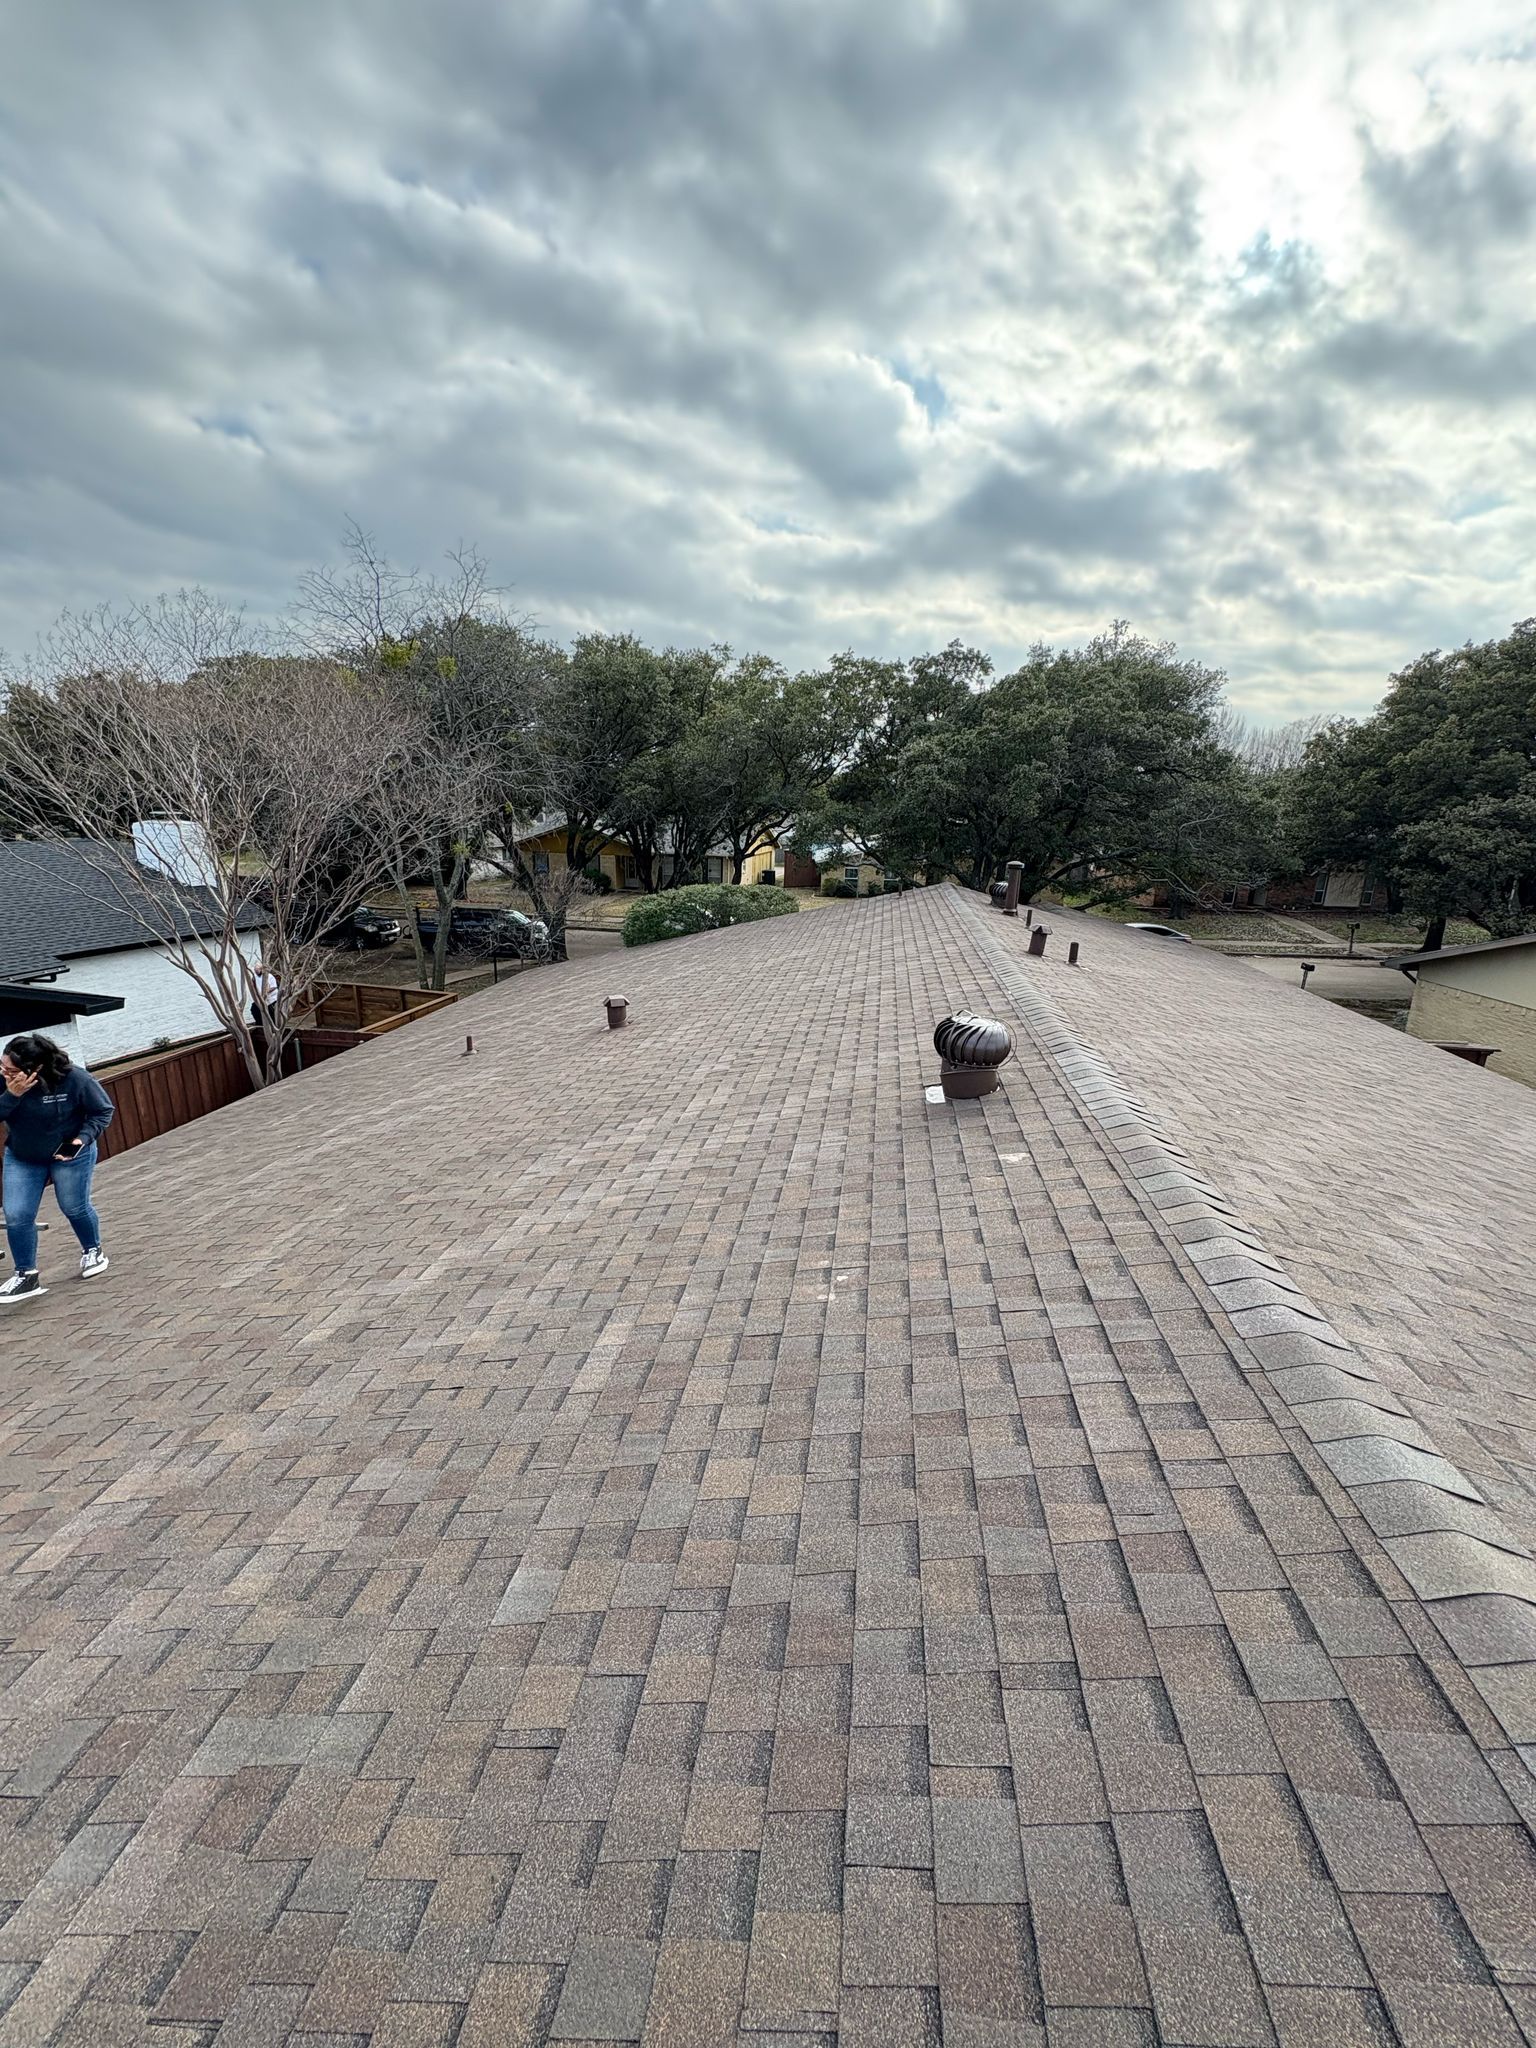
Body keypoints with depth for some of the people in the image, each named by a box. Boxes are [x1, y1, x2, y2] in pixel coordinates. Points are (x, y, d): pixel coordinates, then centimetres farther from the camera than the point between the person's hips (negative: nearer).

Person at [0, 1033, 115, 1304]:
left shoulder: (74, 1079, -28)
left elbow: (103, 1110, -15)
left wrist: (83, 1138, -28)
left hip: (69, 1155, -3)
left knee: (75, 1208, 11)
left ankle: (92, 1251, 38)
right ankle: (26, 1276, 12)